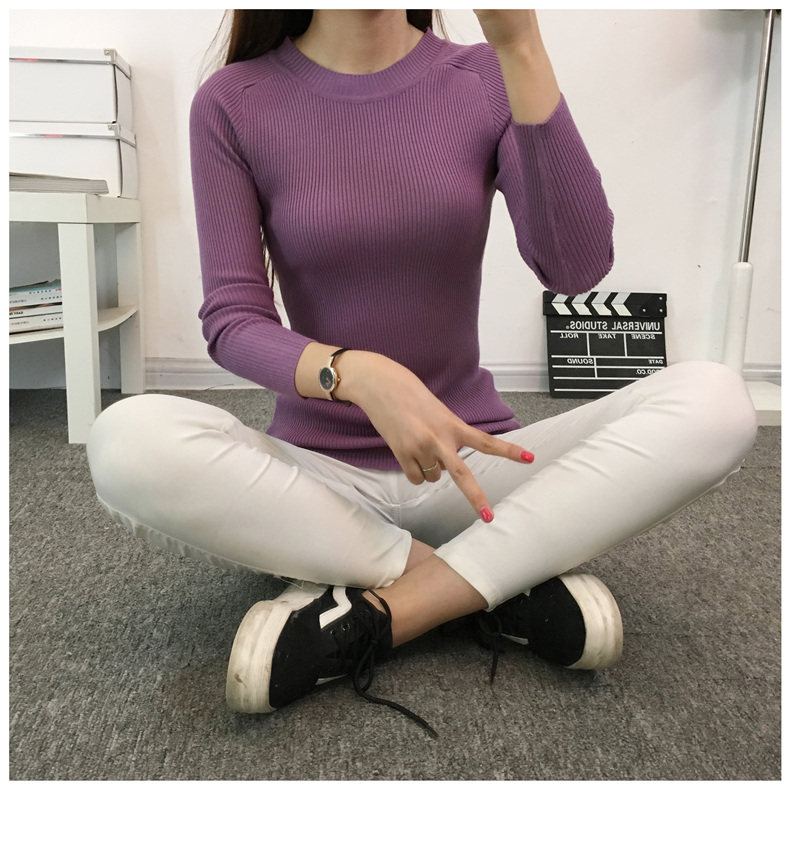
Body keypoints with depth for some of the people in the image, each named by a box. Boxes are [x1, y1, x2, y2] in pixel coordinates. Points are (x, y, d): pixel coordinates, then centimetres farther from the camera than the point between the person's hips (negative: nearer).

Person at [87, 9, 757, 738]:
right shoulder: (234, 104, -2)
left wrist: (520, 46, -23)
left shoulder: (485, 79, 0)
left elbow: (577, 267, -14)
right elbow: (232, 322, -7)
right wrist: (356, 374, -28)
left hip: (472, 463, 1)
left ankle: (375, 610, -21)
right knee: (127, 442, -29)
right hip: (317, 473, 0)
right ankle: (508, 582, -18)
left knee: (717, 402, -20)